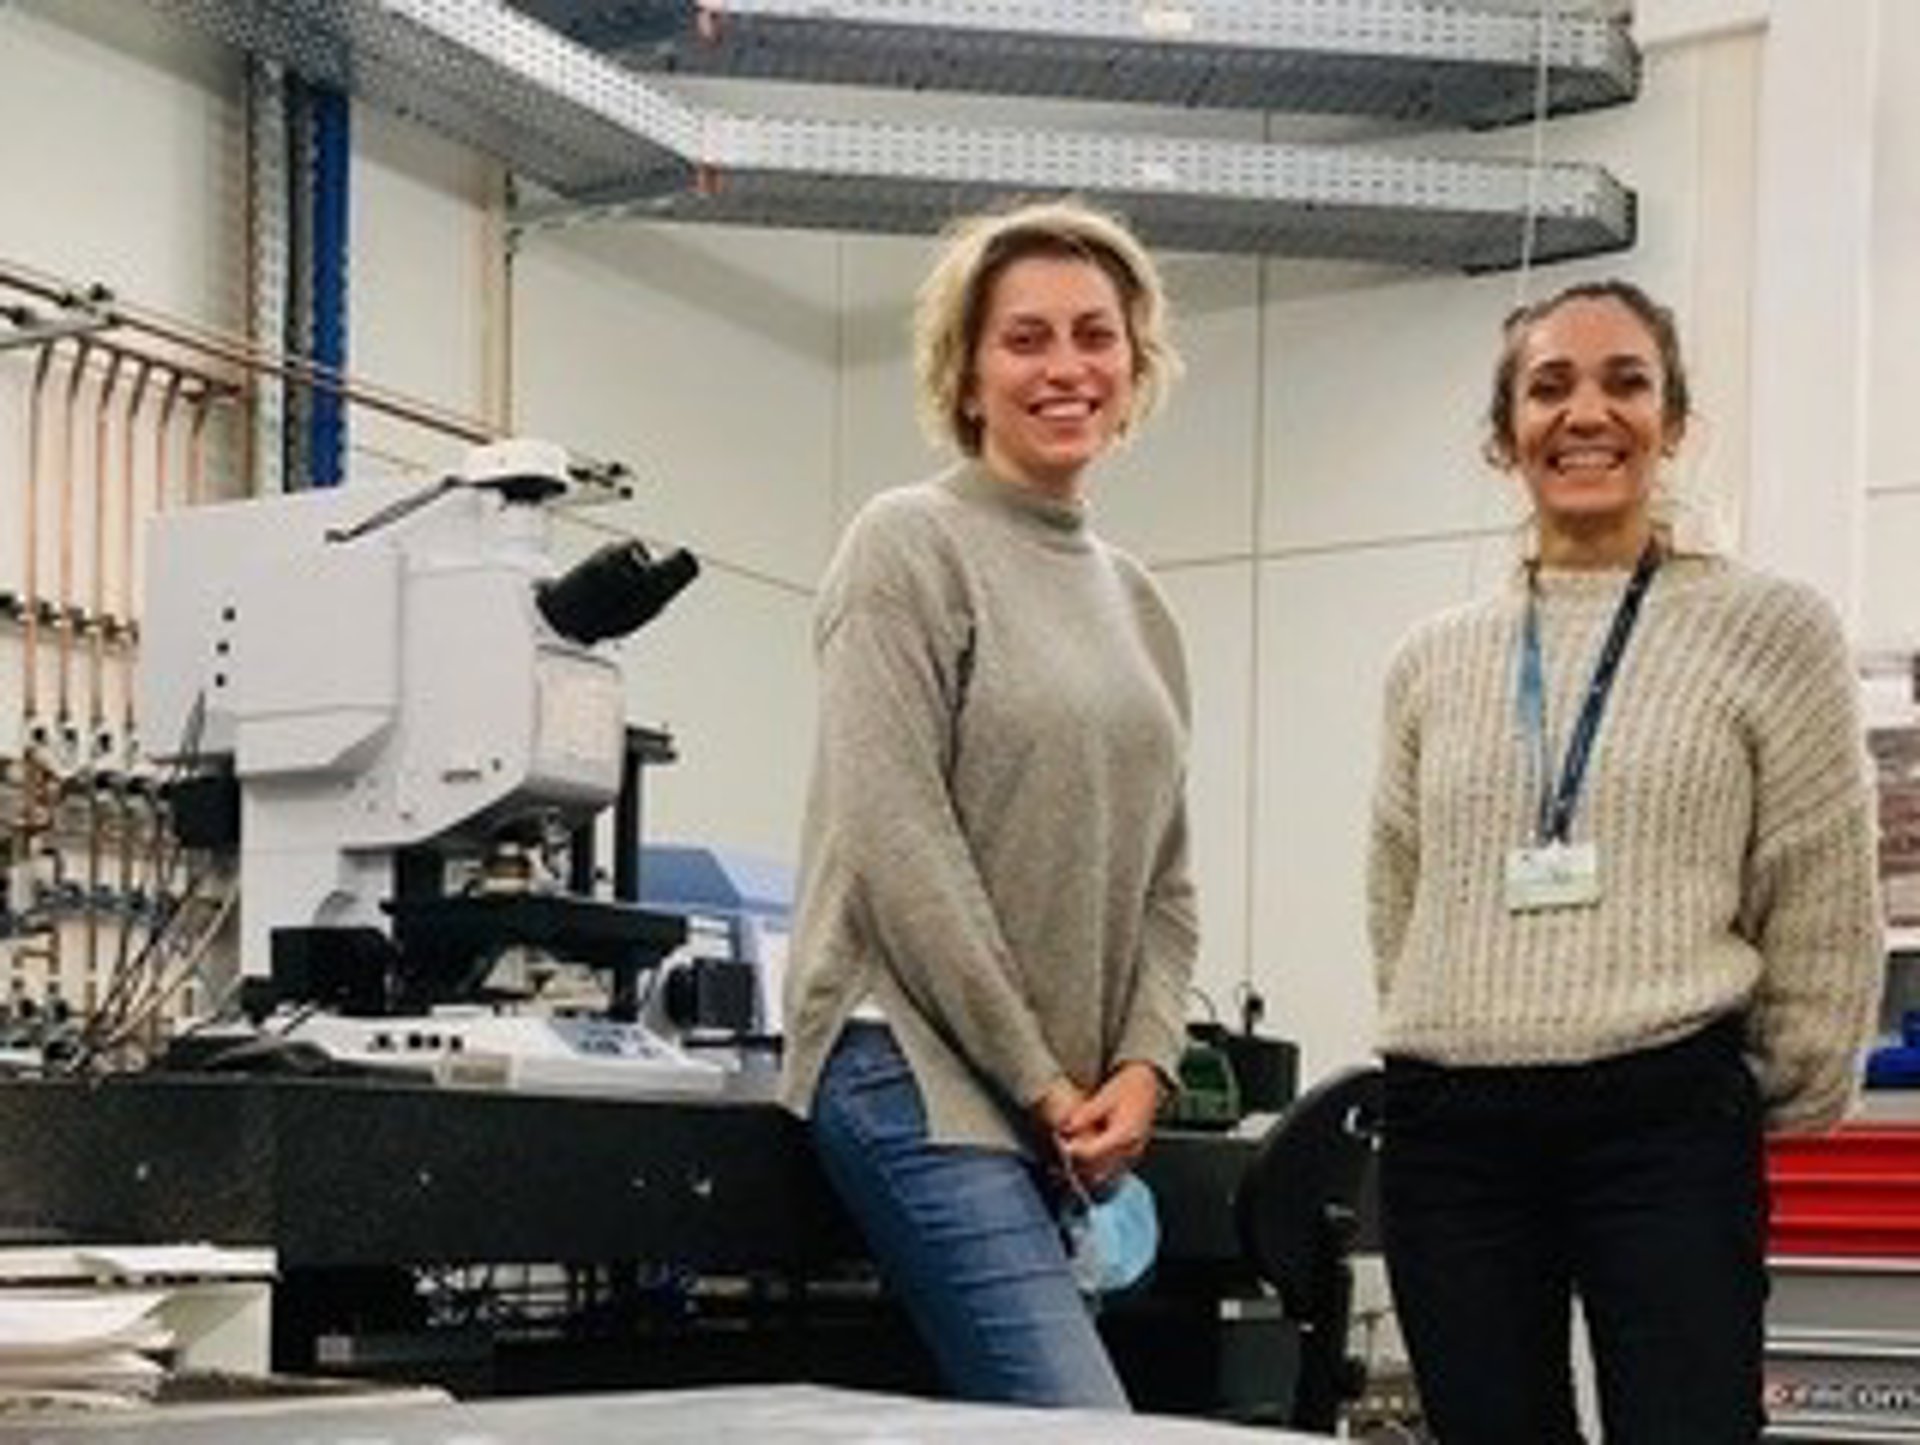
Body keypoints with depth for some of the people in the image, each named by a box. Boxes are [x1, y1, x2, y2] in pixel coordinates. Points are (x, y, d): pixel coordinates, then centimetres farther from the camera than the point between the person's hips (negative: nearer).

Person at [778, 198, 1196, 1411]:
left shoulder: (1136, 601, 18)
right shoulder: (911, 545, -3)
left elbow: (1166, 879, 17)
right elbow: (896, 842, -12)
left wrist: (1140, 1068, 0)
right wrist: (1039, 1080, -11)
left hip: (1079, 1105, 7)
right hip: (923, 1070, -7)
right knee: (1082, 1422, -18)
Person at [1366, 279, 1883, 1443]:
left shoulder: (1771, 630, 0)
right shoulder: (1433, 663, 11)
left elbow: (1826, 911, 2)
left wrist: (1775, 1106, 6)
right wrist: (1464, 1052, 15)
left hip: (1666, 1127, -4)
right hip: (1450, 1133, 4)